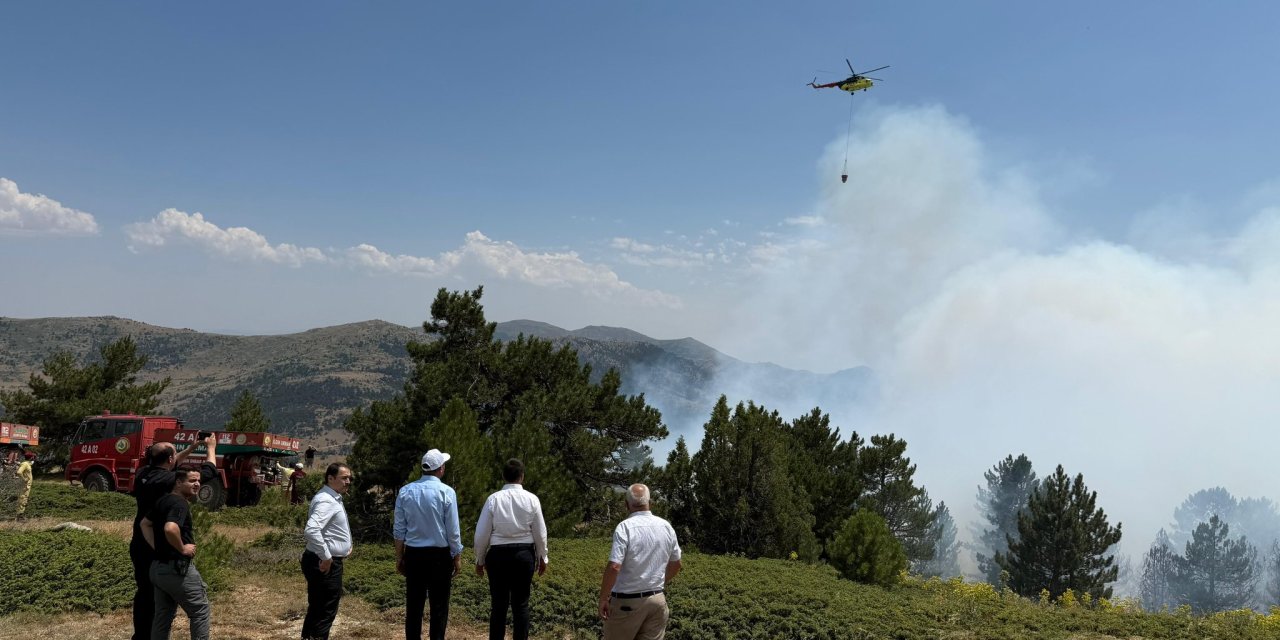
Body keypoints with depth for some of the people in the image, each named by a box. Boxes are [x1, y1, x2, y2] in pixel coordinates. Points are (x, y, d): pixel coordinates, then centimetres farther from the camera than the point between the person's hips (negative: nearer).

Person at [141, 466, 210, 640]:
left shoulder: (163, 500, 12)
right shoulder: (180, 503, -19)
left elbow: (145, 523, 23)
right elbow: (170, 528, -36)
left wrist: (157, 547, 16)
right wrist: (182, 548, -21)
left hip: (158, 567, 9)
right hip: (177, 568, -9)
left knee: (162, 615, 16)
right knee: (200, 611, 4)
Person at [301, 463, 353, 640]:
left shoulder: (333, 499, 14)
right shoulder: (326, 501, -20)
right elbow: (311, 530, -34)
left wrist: (345, 545, 16)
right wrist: (326, 557, -27)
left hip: (328, 561, 11)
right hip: (325, 564, -11)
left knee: (317, 608, 20)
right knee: (326, 611, -3)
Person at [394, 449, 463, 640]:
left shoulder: (405, 492, 0)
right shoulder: (446, 492, -11)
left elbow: (399, 530, 3)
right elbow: (453, 531, -8)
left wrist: (399, 557, 12)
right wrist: (457, 557, 3)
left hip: (413, 554, 3)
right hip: (439, 554, -3)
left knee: (414, 604, 11)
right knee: (439, 605, 6)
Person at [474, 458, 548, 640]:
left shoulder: (493, 499, -7)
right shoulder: (531, 499, -4)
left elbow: (482, 533, -3)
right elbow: (540, 533, 2)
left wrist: (479, 560, 9)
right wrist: (542, 557, 16)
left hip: (498, 554, -1)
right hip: (524, 554, 1)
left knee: (498, 603, 9)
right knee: (521, 603, 9)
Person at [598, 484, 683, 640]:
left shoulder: (625, 527, -15)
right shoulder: (666, 527, 2)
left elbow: (614, 567, -22)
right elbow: (676, 564, 13)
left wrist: (603, 598, -11)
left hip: (627, 601, -5)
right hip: (657, 599, 5)